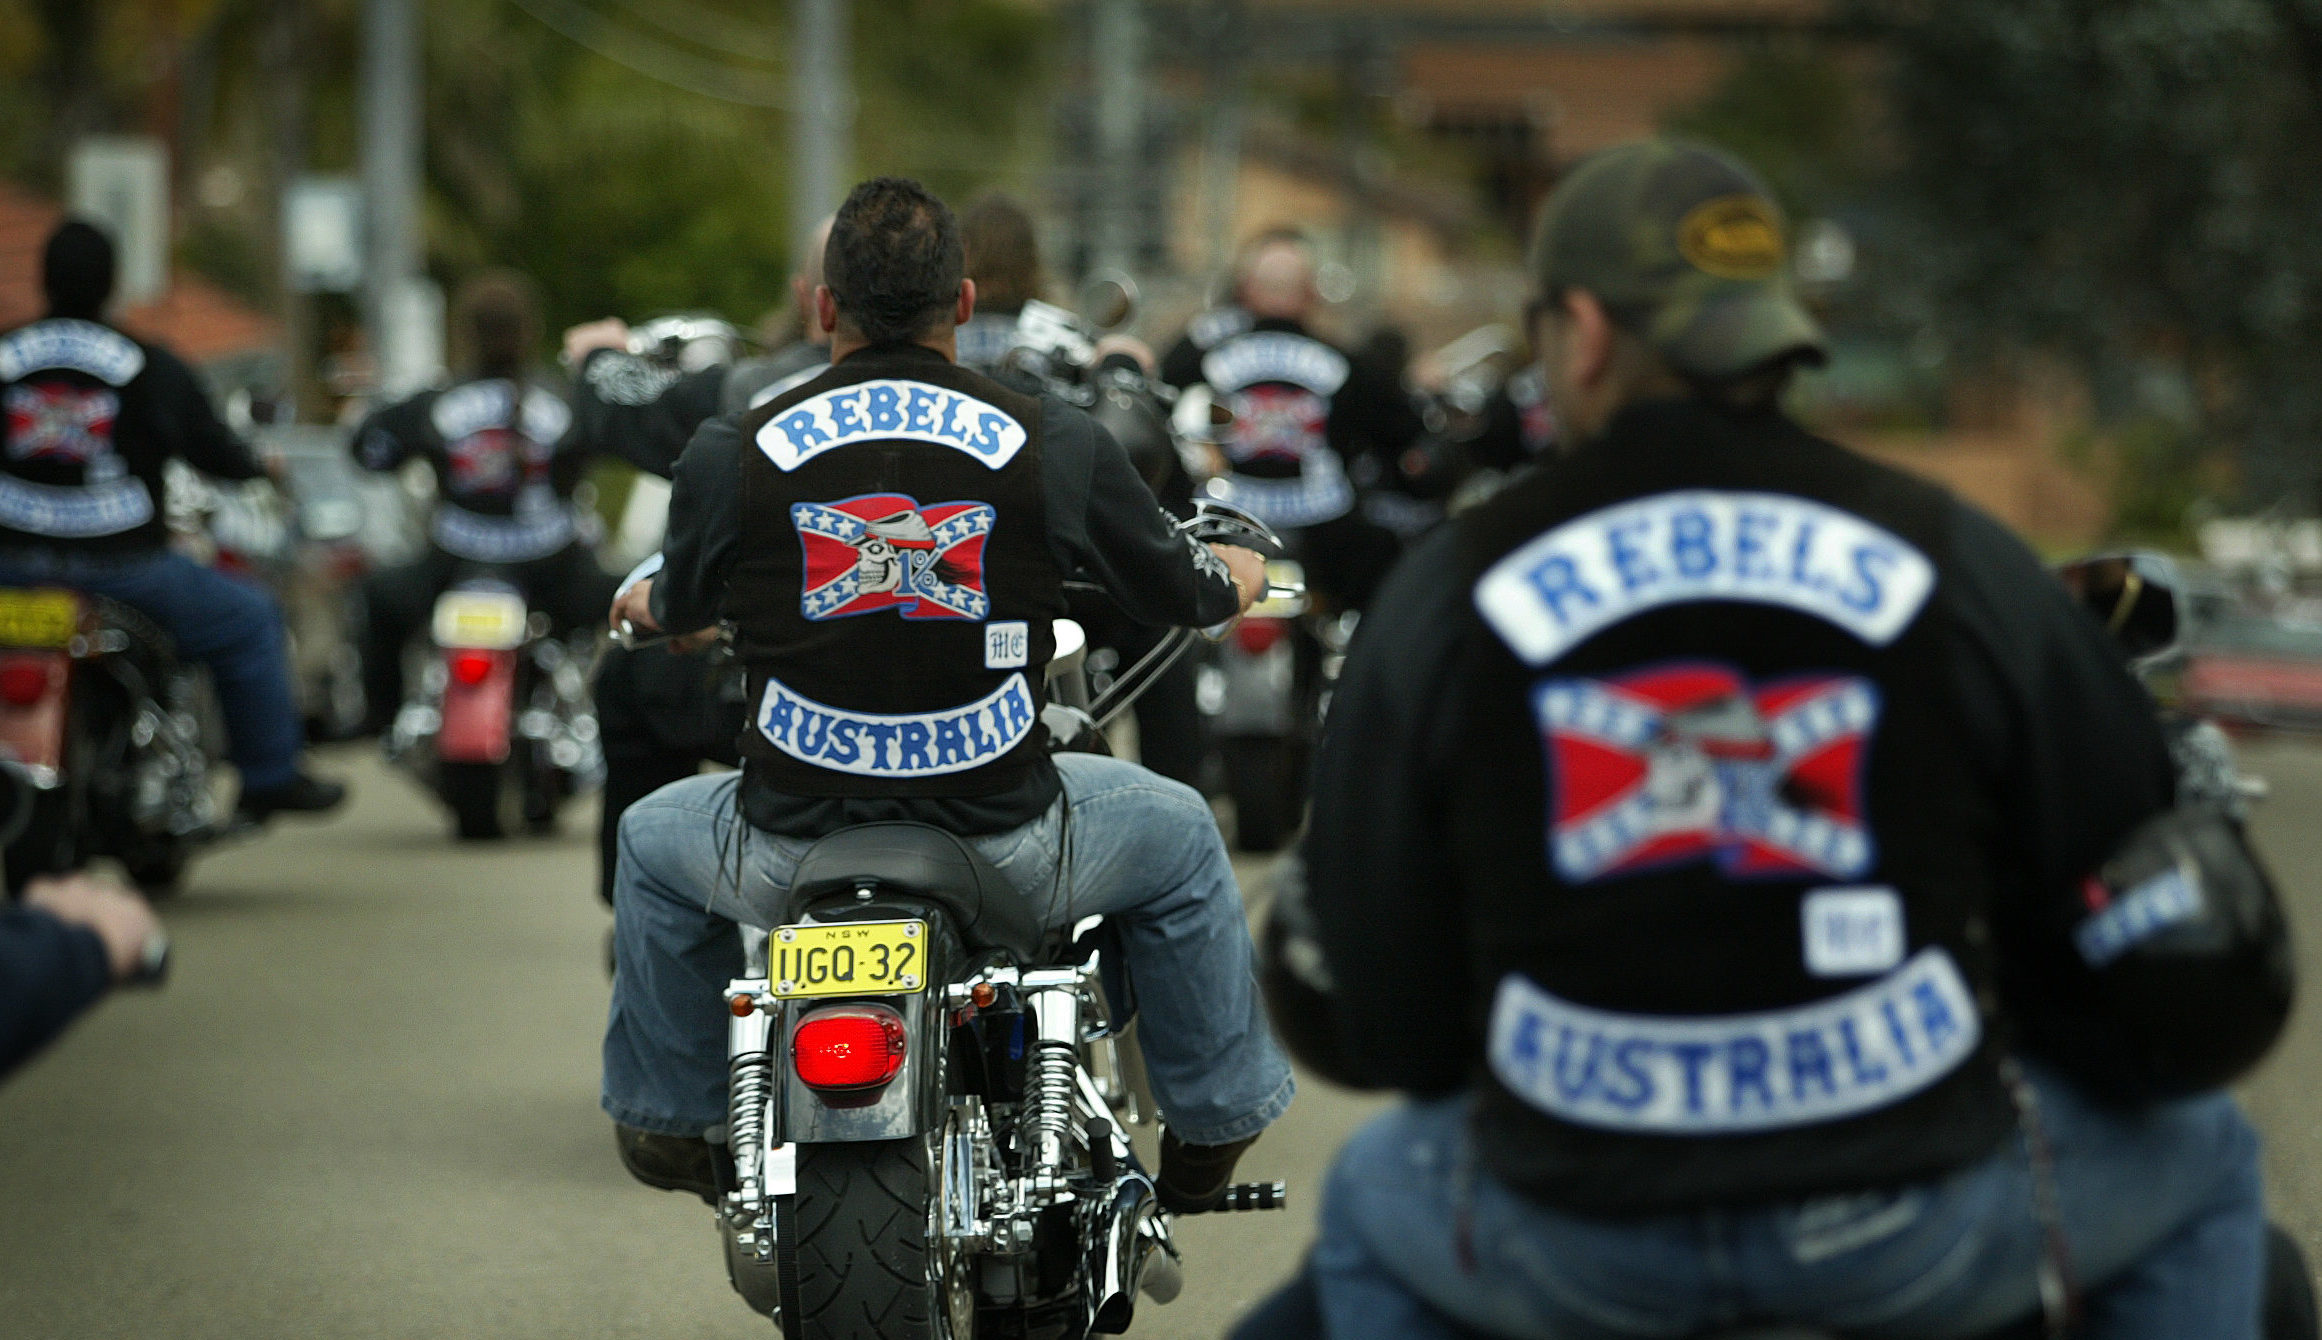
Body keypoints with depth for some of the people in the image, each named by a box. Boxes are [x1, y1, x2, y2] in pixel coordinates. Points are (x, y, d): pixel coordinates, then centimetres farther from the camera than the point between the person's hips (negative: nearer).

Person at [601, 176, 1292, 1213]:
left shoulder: (730, 456, -7)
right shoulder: (1056, 445, -8)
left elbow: (680, 604, 14)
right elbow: (1174, 590, 8)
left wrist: (648, 603, 41)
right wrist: (1235, 580, 34)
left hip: (791, 858, 1)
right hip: (1006, 846, -1)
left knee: (652, 841, 34)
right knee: (1179, 837, 29)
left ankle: (665, 1119, 40)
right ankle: (1210, 1127, 34)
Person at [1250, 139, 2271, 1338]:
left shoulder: (1451, 589, -1)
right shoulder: (1947, 559, -1)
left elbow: (1367, 1013, 2)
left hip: (1578, 1239, 1)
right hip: (1914, 1228, -1)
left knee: (1370, 1212, 36)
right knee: (2202, 1160, 28)